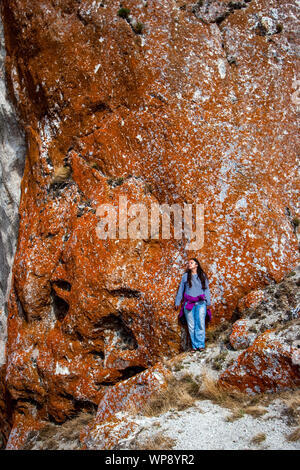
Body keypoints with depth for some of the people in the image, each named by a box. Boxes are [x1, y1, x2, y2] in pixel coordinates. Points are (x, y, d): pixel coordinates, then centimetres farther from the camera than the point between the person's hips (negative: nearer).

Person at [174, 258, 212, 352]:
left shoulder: (202, 276, 14)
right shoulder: (185, 276, 14)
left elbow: (206, 289, 14)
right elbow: (180, 289, 18)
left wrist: (208, 302, 7)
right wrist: (177, 302, 17)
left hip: (200, 303, -1)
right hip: (188, 303, 1)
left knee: (200, 323, -12)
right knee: (191, 325, -4)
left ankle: (200, 345, -9)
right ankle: (194, 346, 0)